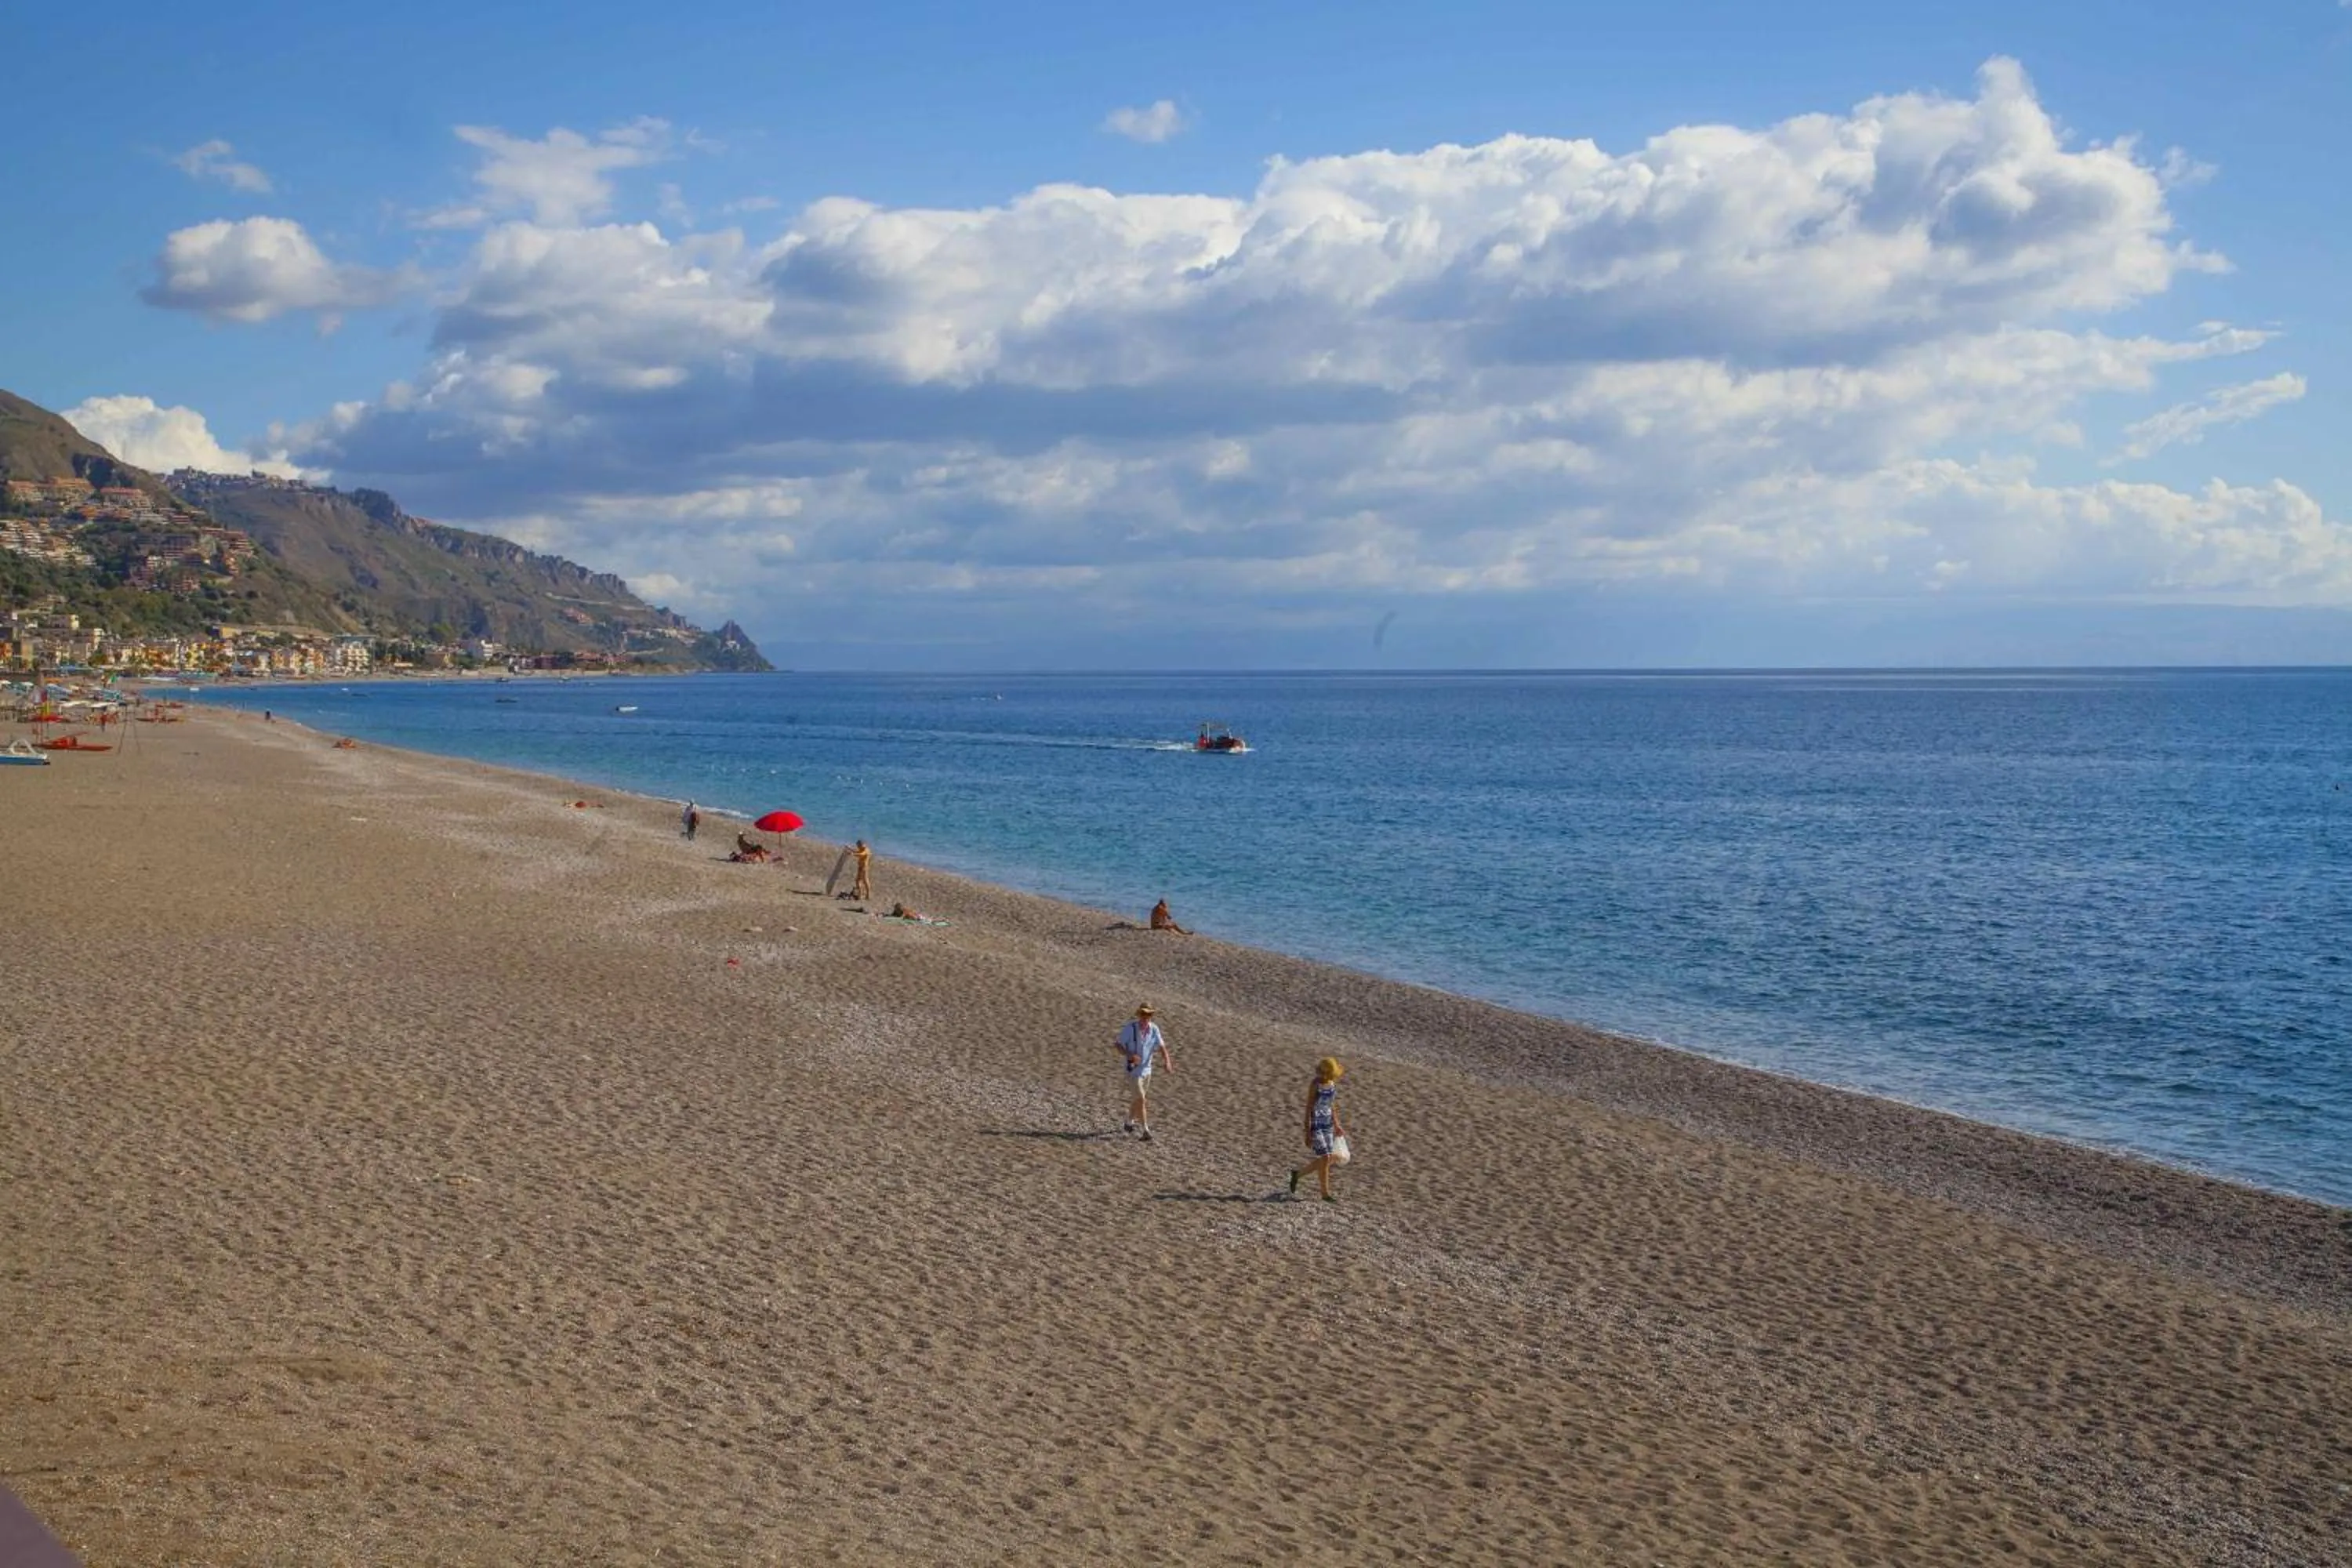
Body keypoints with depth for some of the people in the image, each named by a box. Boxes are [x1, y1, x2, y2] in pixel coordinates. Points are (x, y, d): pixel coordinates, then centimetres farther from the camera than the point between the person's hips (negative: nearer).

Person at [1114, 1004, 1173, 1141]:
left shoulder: (1154, 1029, -6)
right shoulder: (1129, 1028, -18)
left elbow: (1161, 1047, -10)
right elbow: (1119, 1047, -13)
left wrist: (1167, 1061, -28)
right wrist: (1130, 1055, -31)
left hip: (1147, 1069, 5)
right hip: (1133, 1069, -5)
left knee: (1137, 1099, 20)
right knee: (1140, 1100, -10)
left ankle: (1129, 1123, 40)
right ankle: (1146, 1131, -7)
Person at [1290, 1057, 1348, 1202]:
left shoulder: (1333, 1082, 3)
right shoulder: (1315, 1085, -18)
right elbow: (1308, 1109, -17)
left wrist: (1336, 1125, 18)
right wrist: (1308, 1134, -19)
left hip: (1327, 1125, 8)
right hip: (1315, 1125, -8)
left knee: (1329, 1158, 8)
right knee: (1325, 1158, -8)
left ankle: (1297, 1174, 29)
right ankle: (1326, 1194, 7)